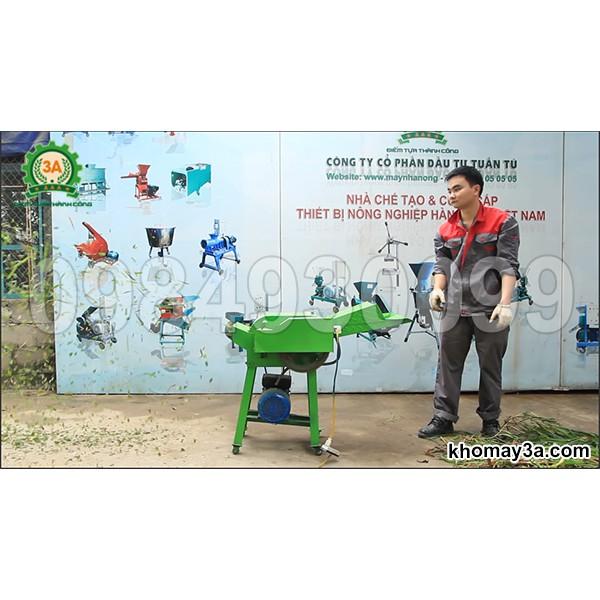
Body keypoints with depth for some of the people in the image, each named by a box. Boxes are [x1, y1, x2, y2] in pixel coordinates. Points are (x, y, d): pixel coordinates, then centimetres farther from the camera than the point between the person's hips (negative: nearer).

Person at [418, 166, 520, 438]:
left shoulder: (503, 222, -3)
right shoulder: (445, 230, 9)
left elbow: (509, 265, -8)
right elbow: (442, 264, 8)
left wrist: (505, 303, -18)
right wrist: (438, 289, -12)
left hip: (489, 310, -3)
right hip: (455, 311, 4)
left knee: (491, 367, 10)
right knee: (448, 364, 6)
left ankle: (490, 420, 25)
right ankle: (443, 418, 17)